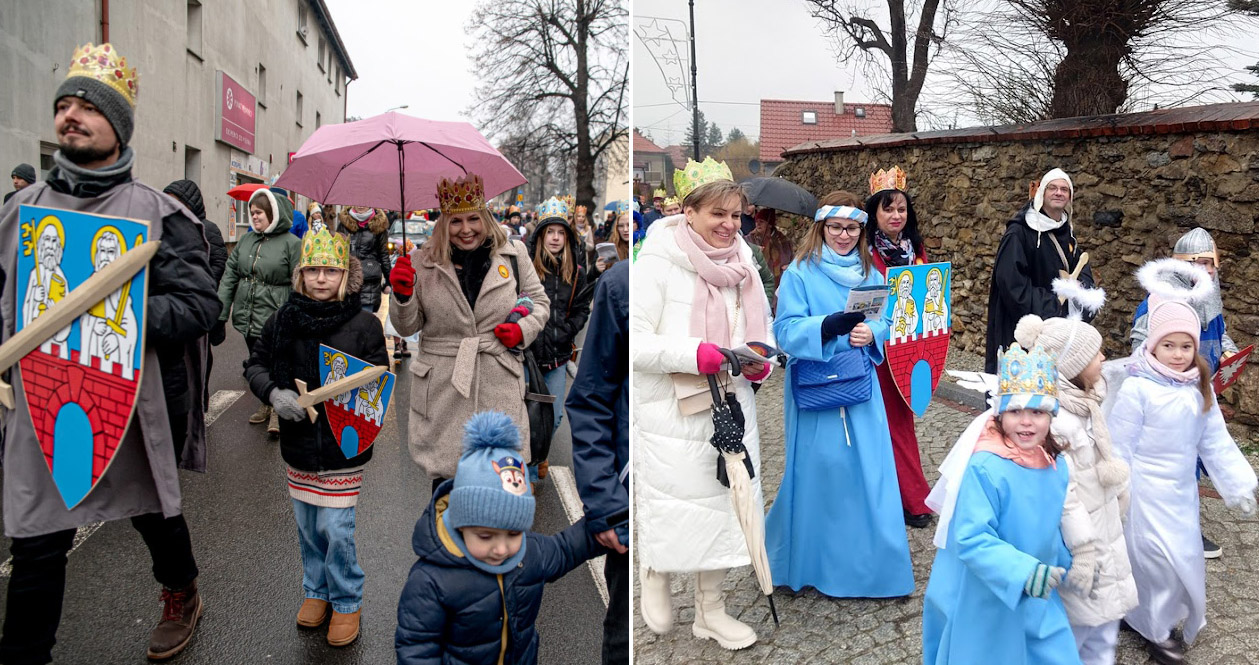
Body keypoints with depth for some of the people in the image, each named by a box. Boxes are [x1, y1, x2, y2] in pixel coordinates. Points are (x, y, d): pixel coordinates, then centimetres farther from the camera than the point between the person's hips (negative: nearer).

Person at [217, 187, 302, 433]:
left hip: (275, 319, -6)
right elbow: (229, 277, 8)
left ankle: (278, 410, 17)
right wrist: (221, 315, 3)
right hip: (247, 318, 6)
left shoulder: (291, 243, -9)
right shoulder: (247, 240, 7)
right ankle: (265, 404, 32)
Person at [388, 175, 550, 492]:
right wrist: (402, 295, -11)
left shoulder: (514, 254, 3)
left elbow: (539, 302, 15)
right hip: (442, 388, 0)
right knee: (444, 474, 7)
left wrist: (523, 329, -5)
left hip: (500, 385, 0)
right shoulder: (423, 262, 2)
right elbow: (407, 328, 8)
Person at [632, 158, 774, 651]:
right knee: (672, 504, 3)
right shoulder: (659, 263, -11)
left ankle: (710, 609, 29)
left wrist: (760, 364, -6)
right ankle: (654, 575, 37)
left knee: (726, 503, 11)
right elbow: (635, 341, -15)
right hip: (670, 412, -5)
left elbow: (764, 334, 15)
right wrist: (694, 354, -26)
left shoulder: (743, 266, 7)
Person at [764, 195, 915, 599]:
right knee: (817, 471, 2)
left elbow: (886, 323, 8)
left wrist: (871, 334, -14)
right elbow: (786, 331, -11)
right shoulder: (800, 274, -4)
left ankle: (869, 562, 17)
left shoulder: (870, 274, 11)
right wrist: (828, 326, -27)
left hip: (860, 386, 4)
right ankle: (813, 562, 21)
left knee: (869, 472, 3)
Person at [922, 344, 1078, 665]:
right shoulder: (985, 468, -26)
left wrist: (1067, 564, 20)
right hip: (986, 605, -6)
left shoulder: (1057, 465, -3)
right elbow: (972, 539, -29)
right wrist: (1023, 571, -36)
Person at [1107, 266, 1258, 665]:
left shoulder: (1199, 388, 0)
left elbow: (1215, 442, 7)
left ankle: (1164, 616, 38)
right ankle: (1154, 629, 22)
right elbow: (1119, 448, -15)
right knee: (1158, 560, 0)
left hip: (1181, 490, 7)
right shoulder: (1137, 388, -20)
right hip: (1147, 492, -7)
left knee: (1185, 558, 16)